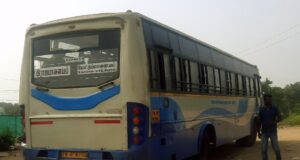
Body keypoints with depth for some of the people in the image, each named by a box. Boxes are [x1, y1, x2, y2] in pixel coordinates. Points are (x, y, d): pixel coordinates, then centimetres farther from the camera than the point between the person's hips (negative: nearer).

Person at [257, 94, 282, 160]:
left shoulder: (274, 108, 0)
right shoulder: (261, 109, 3)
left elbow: (279, 118, 0)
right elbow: (259, 121, 7)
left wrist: (274, 122, -21)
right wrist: (258, 132, 5)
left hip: (273, 131, -1)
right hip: (264, 132, 1)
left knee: (276, 149, 0)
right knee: (264, 150, 2)